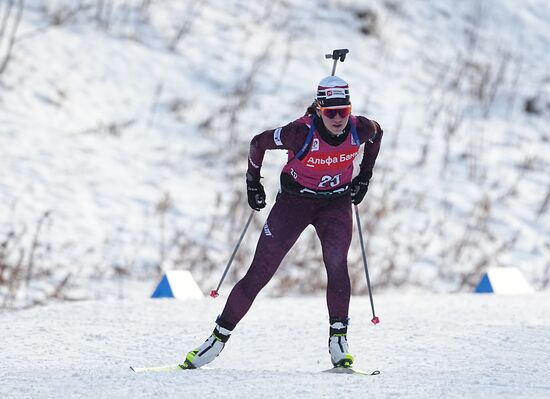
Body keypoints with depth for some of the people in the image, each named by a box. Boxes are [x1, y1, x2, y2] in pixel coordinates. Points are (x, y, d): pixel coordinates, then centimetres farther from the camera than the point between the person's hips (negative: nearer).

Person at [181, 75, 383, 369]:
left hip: (336, 203, 2)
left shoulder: (359, 129, -18)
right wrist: (253, 183, 0)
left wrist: (364, 177, 10)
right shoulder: (302, 132, -28)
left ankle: (338, 337, -11)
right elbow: (259, 143, -11)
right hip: (295, 199, -2)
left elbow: (377, 133, 9)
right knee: (259, 273, -4)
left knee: (336, 263, -24)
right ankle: (220, 336, 6)